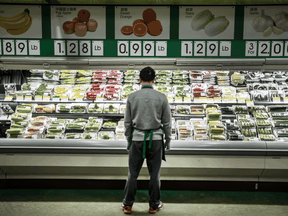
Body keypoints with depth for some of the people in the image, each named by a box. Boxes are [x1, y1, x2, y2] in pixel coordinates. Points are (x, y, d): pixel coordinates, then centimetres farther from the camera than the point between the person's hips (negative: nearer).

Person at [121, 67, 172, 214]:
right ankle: (154, 205, 22)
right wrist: (168, 140, 12)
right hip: (155, 139, 0)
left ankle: (127, 205, 20)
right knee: (154, 174, 11)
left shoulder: (132, 97, -3)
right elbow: (167, 122, 0)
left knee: (133, 173, 10)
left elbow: (127, 122, 2)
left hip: (137, 138, 0)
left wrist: (129, 140, 14)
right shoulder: (161, 97, -4)